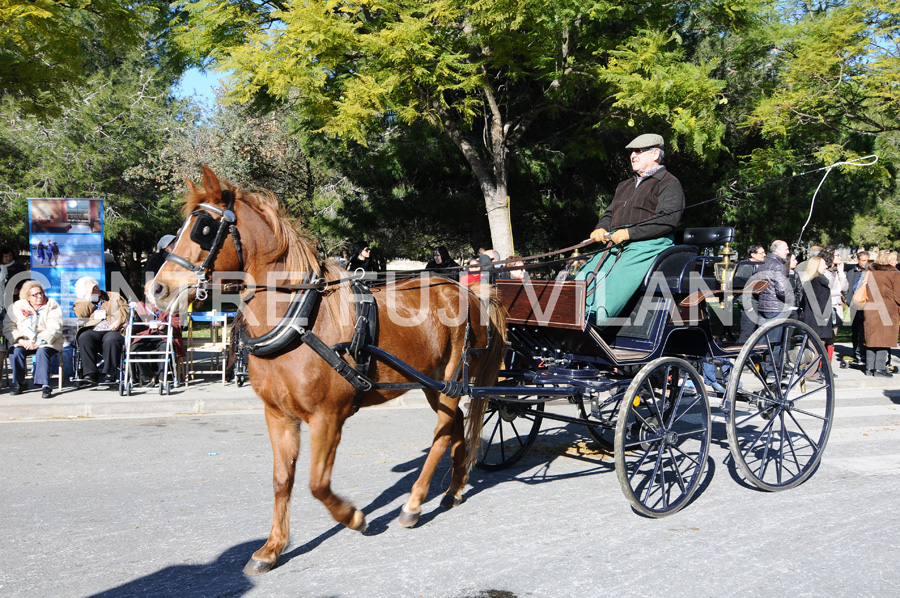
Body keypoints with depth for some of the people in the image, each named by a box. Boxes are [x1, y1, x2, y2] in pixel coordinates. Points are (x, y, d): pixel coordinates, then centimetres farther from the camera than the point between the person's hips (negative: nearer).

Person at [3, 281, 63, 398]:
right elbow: (8, 328, 1)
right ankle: (19, 383, -12)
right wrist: (21, 341, -16)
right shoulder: (17, 307, 8)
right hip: (24, 342, 3)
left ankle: (45, 385, -35)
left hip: (47, 343, -2)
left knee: (42, 352, -33)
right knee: (16, 351, -27)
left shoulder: (52, 306, 1)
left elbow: (54, 329, -10)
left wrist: (38, 343, -22)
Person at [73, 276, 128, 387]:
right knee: (84, 338, -33)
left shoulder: (114, 297, 24)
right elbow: (79, 313, 3)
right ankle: (91, 375, -34)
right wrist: (89, 296, 8)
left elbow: (126, 308, 8)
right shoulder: (82, 302, 26)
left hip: (113, 331, -2)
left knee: (111, 340, -37)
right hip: (94, 331, 2)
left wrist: (119, 321, -11)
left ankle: (110, 376, -34)